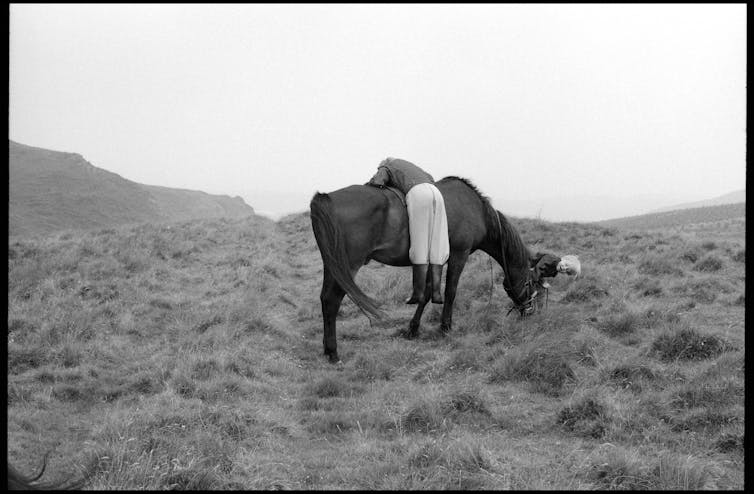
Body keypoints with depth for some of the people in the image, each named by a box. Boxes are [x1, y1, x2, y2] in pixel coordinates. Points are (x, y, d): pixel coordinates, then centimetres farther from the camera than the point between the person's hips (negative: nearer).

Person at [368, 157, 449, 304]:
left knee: (420, 247, -5)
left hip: (417, 195, -6)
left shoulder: (384, 169, 21)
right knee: (437, 247, 3)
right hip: (436, 193, 6)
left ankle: (418, 293, -4)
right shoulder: (408, 165, 41)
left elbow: (376, 183, 1)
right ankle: (436, 293, -1)